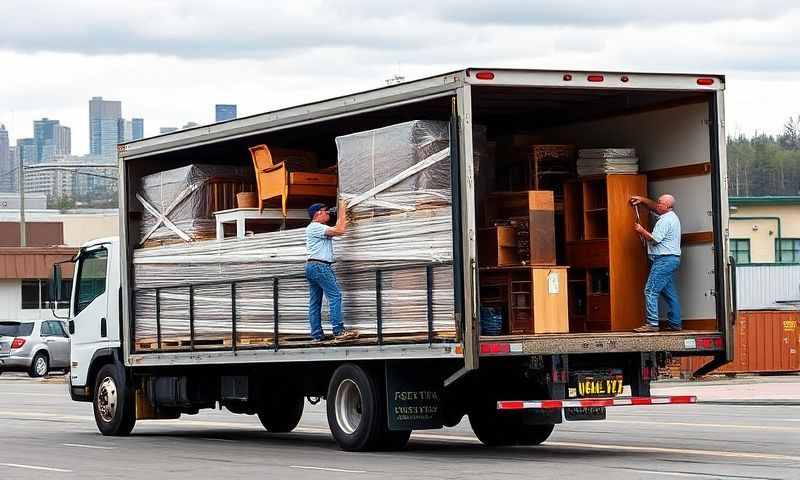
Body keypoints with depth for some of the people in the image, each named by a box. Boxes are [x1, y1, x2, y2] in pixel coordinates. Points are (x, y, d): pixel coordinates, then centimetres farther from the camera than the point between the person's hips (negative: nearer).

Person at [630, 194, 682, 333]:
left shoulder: (665, 220, -14)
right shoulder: (671, 217, 18)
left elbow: (655, 239, -17)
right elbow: (654, 207, 32)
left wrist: (641, 230, -4)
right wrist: (642, 200, 19)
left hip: (664, 259, -11)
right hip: (672, 259, 11)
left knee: (651, 290, -13)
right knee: (670, 293, 12)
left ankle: (652, 323, -19)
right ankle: (675, 323, 12)